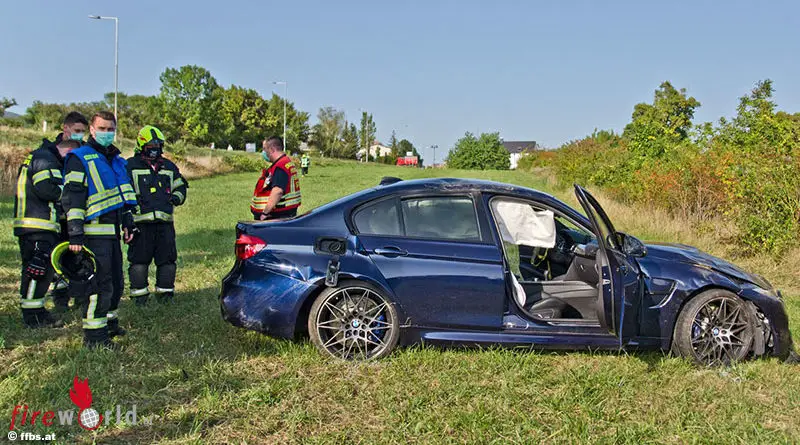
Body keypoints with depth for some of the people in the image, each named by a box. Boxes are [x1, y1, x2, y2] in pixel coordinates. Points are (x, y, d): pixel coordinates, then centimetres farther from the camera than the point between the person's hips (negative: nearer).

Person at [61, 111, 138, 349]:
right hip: (94, 232, -8)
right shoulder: (79, 158, -6)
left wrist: (128, 222, 23)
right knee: (100, 283, -9)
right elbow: (72, 198, -12)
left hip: (113, 231, 8)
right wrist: (75, 234, -18)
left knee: (116, 281, 16)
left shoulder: (118, 161, 19)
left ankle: (109, 322, 31)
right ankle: (94, 334, -1)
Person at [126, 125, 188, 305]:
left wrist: (176, 197, 6)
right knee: (139, 258, 1)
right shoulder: (130, 165, 5)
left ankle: (165, 291, 17)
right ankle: (139, 293, 11)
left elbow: (180, 187, 26)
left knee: (167, 258, 6)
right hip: (141, 221, -4)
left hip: (165, 221, 4)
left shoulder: (169, 167, 19)